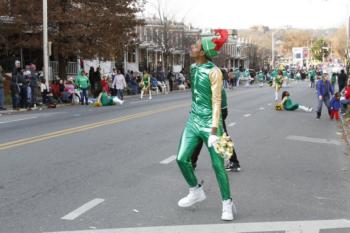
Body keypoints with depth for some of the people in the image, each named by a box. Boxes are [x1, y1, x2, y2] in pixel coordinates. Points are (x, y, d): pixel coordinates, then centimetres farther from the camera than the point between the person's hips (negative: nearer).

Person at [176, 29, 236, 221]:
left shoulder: (214, 72, -16)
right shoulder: (193, 67, 5)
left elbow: (216, 102, -17)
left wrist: (214, 130, -20)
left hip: (209, 123, -7)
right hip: (193, 121, 7)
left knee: (218, 165, -3)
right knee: (182, 158, 4)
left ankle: (227, 204, 9)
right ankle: (196, 192, 25)